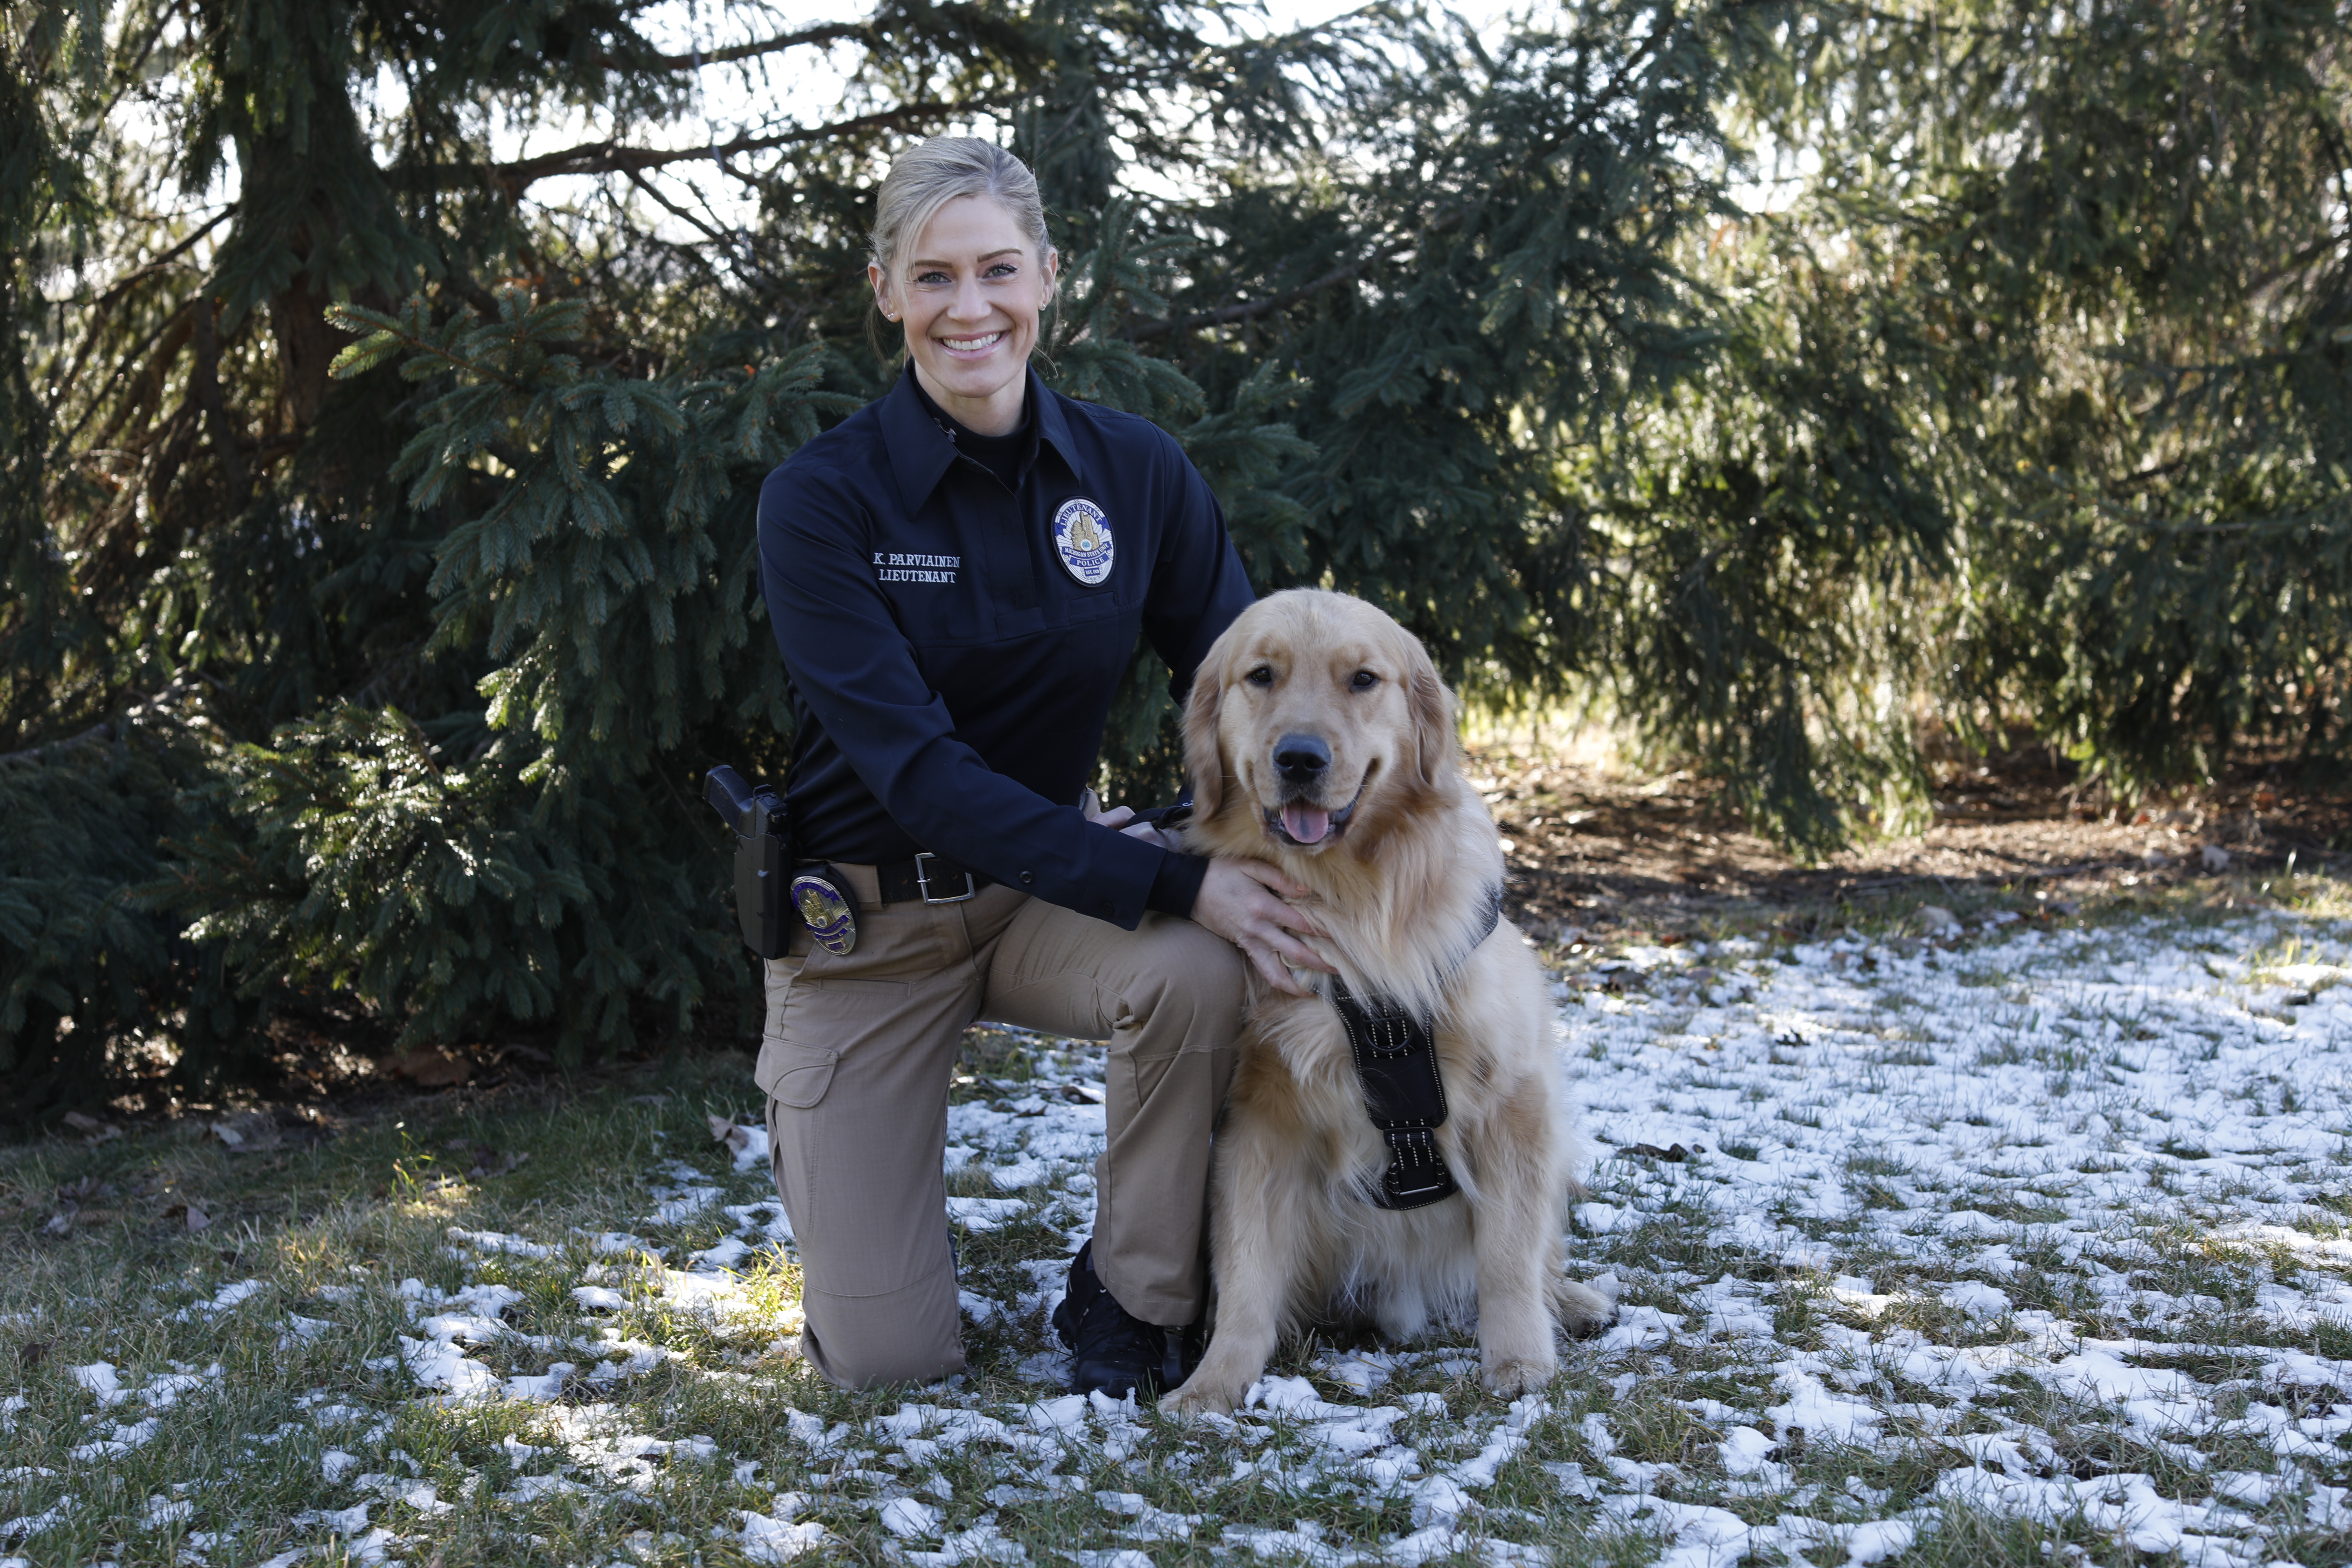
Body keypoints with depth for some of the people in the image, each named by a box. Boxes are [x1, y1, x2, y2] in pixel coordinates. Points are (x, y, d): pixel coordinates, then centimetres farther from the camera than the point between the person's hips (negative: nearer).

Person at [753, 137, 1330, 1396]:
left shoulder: (1132, 470, -7)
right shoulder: (821, 500, -17)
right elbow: (915, 768, -25)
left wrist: (1192, 834, -21)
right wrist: (1169, 884, -33)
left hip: (1047, 891, 3)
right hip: (865, 919, -2)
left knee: (1197, 970, -33)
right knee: (887, 1363, -7)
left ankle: (1130, 1298, -7)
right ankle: (831, 1156, 27)